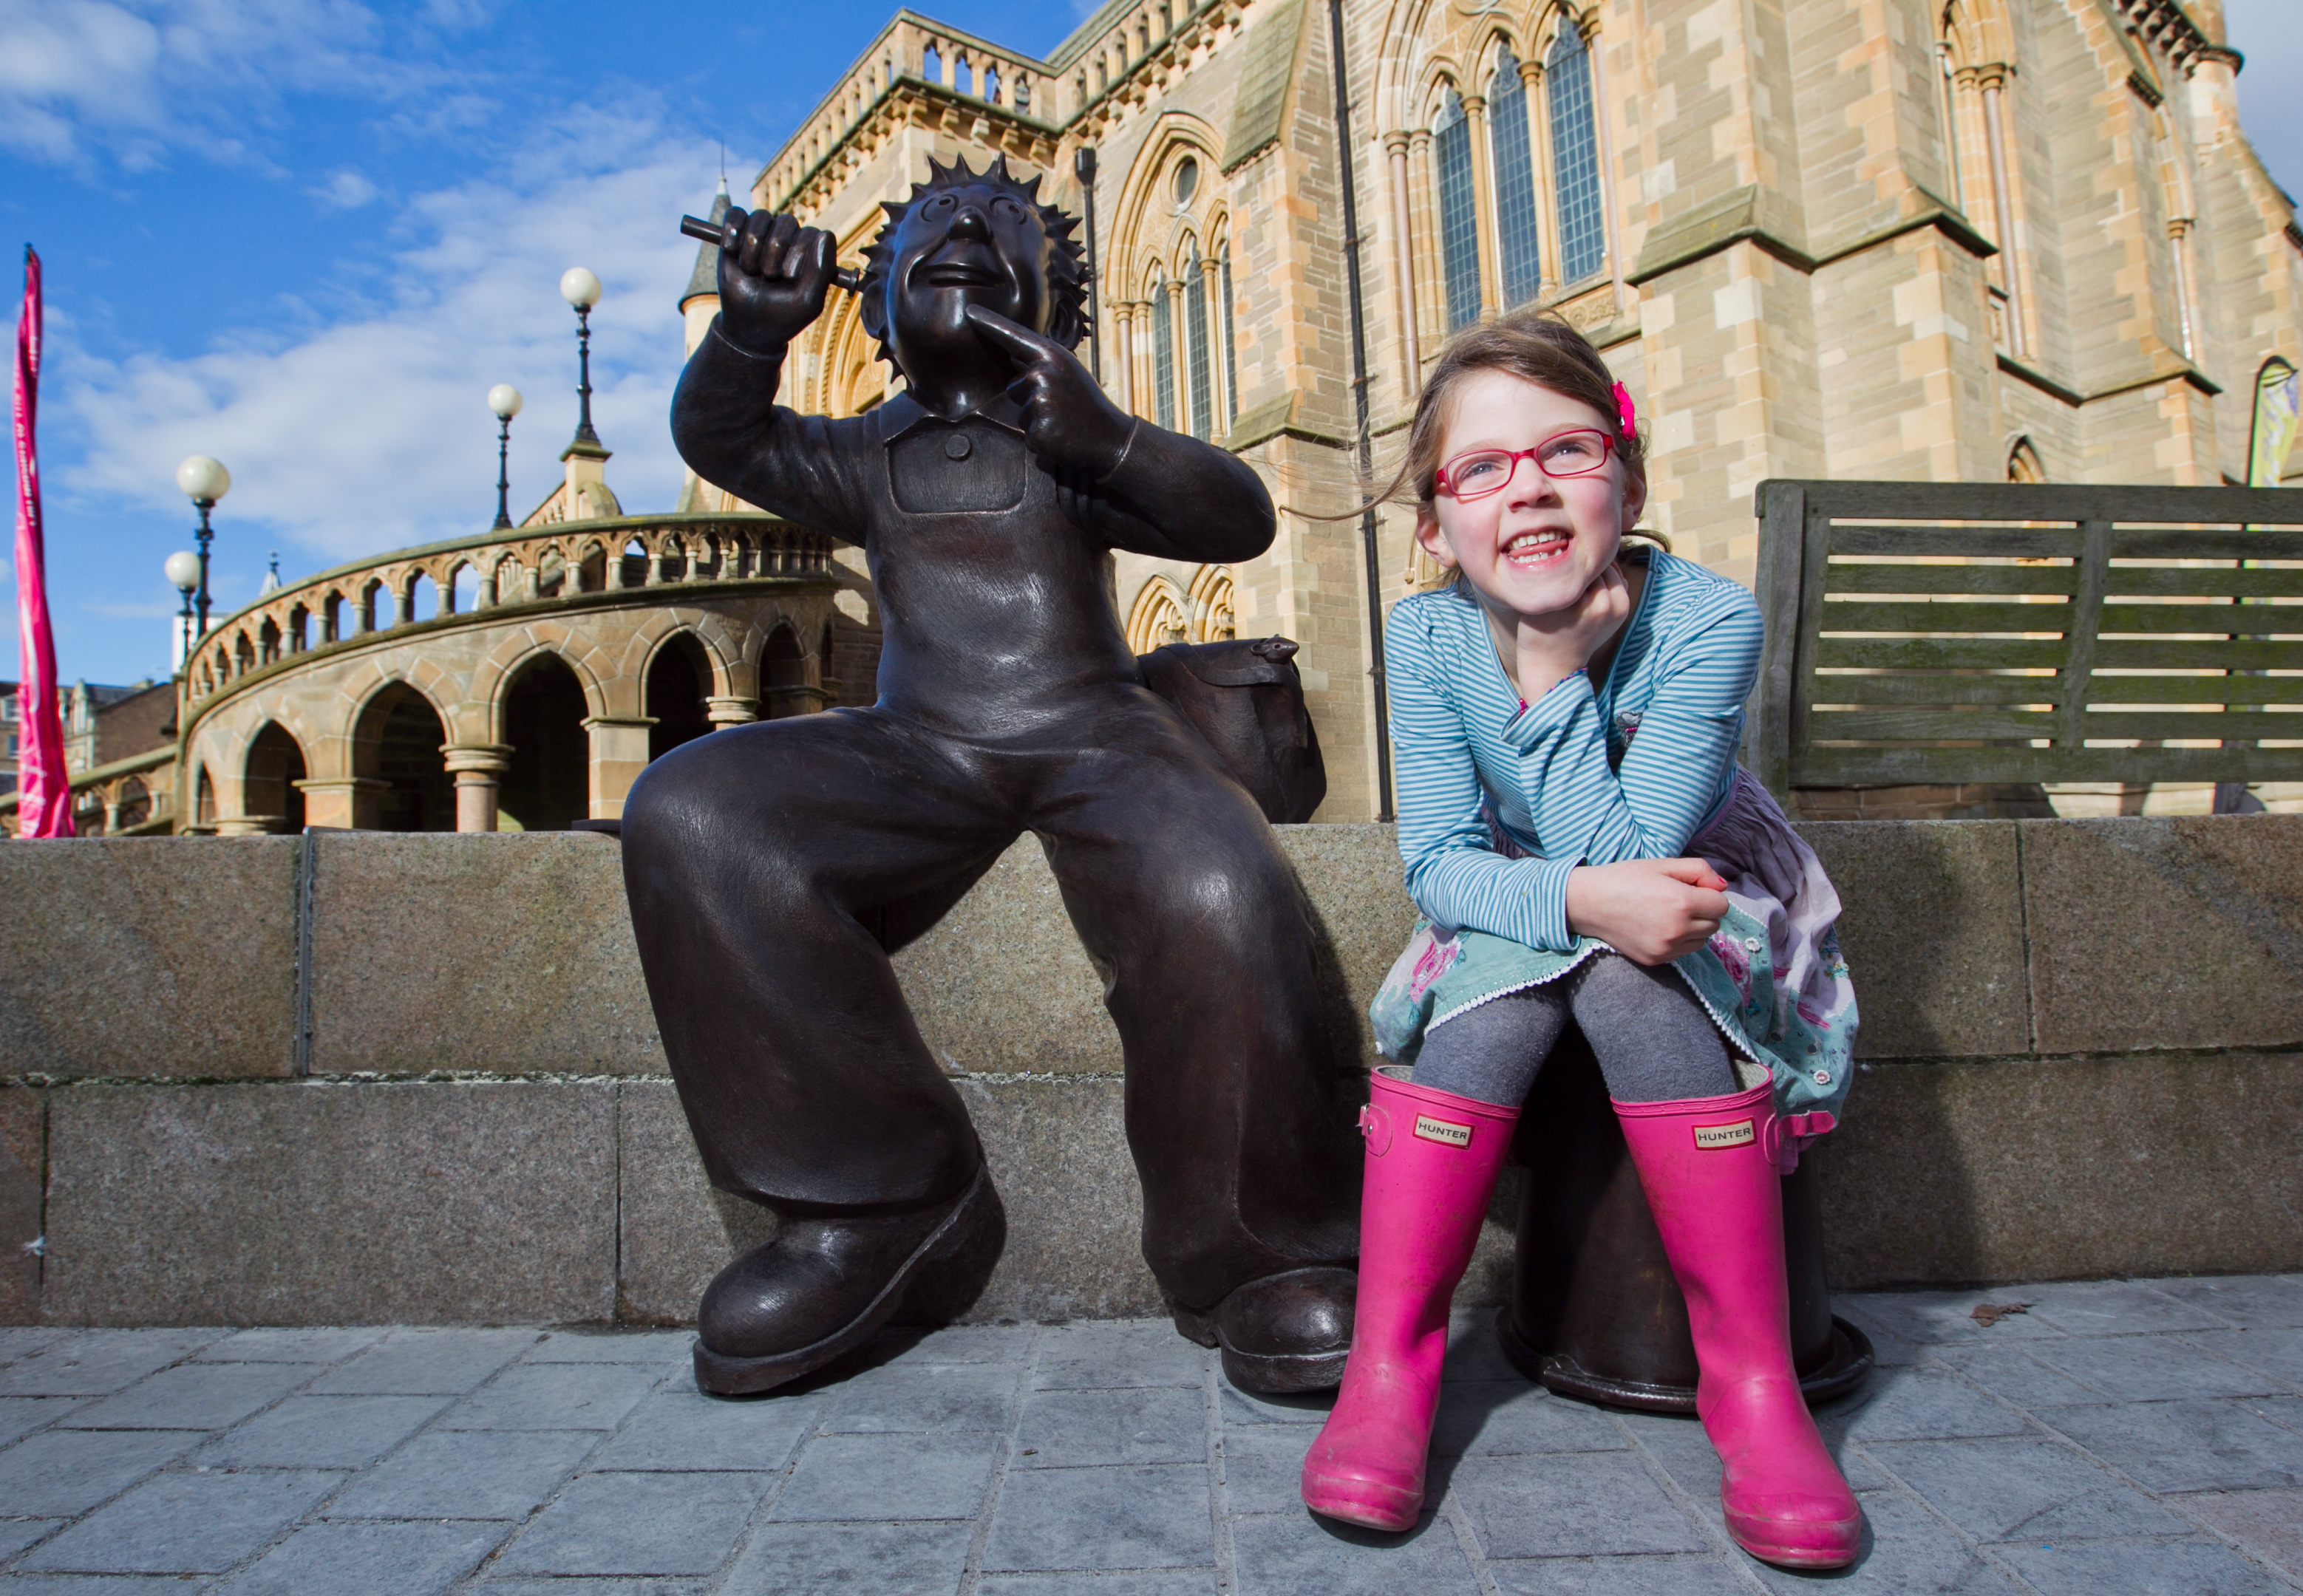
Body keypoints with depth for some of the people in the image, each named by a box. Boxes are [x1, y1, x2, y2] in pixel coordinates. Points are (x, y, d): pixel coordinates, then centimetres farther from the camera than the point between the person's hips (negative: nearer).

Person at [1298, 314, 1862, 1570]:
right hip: (1511, 914, 2)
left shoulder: (1707, 621, -25)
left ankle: (1753, 1375, -22)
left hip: (1693, 906, -1)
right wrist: (1578, 898, -37)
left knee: (1624, 973, -34)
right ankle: (1388, 1359, -22)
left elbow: (1615, 856, -30)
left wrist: (1559, 669, -34)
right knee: (1510, 969, -32)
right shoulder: (1427, 638, -17)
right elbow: (1438, 866, -19)